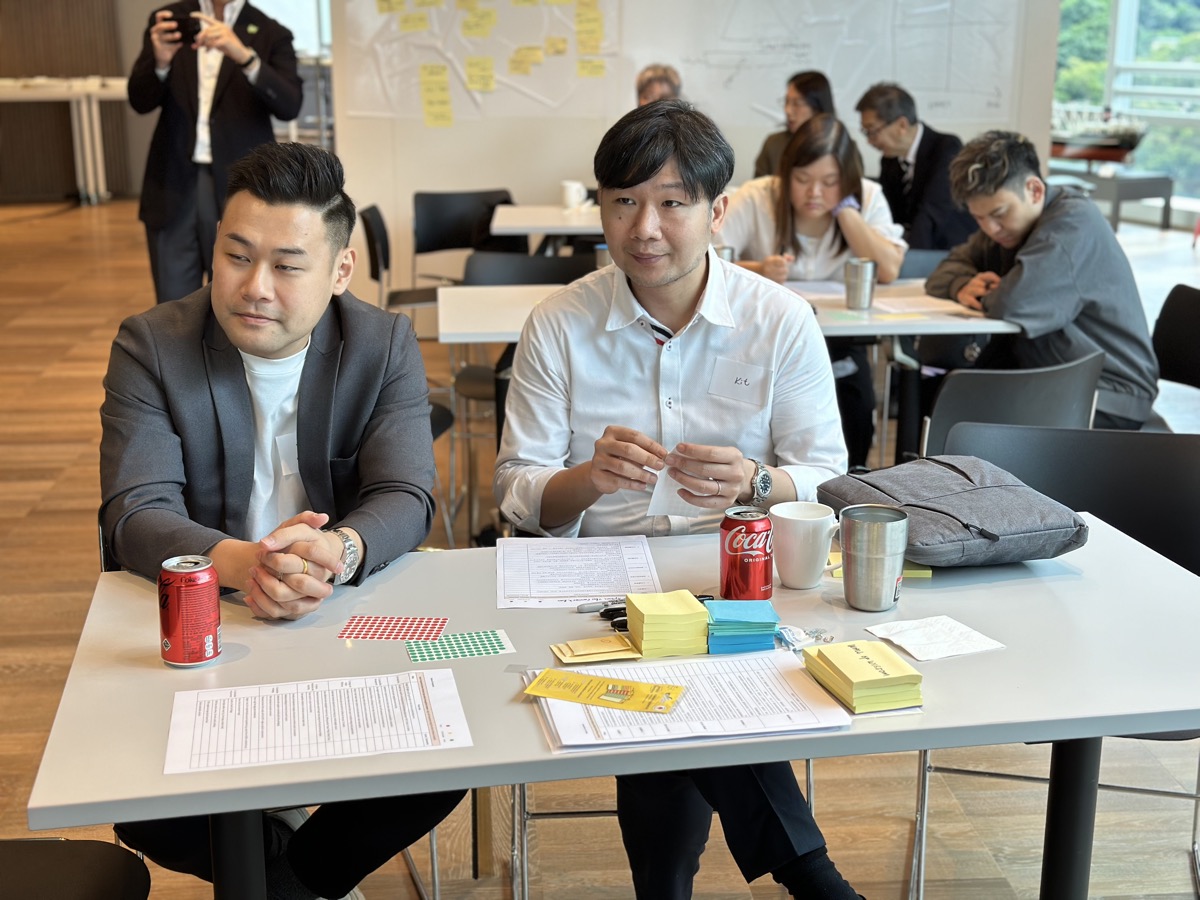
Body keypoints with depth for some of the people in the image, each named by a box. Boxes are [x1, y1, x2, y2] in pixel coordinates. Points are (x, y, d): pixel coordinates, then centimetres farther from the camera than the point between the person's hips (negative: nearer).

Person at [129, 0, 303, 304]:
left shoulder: (271, 34, 1)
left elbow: (289, 106, -15)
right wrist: (160, 61, -20)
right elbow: (140, 101, 1)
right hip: (174, 187, 2)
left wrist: (244, 56, -30)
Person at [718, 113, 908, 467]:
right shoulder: (756, 198, -8)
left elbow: (888, 271, -16)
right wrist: (758, 270, -34)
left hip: (837, 344, 2)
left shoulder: (867, 197, -2)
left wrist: (844, 207, -16)